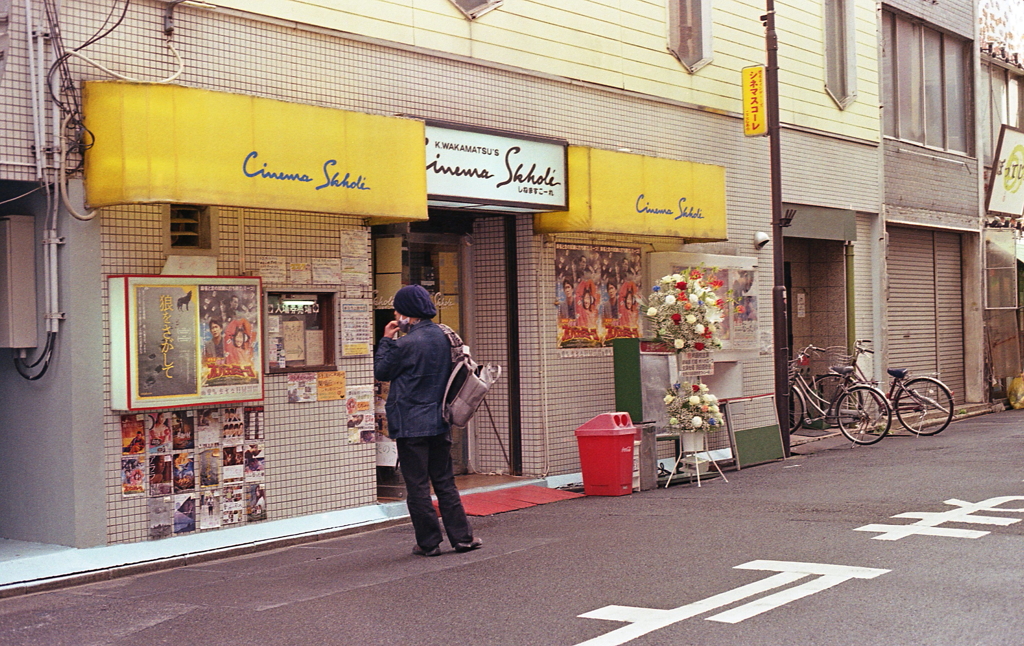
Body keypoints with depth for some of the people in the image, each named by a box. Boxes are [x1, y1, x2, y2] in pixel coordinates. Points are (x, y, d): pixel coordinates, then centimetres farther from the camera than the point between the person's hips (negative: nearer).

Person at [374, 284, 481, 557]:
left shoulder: (406, 344, -18)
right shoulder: (443, 336, 4)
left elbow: (381, 371, -5)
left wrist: (387, 339, 0)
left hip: (411, 425, -7)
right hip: (439, 422, 7)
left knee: (417, 486, 2)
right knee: (445, 483, 14)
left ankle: (429, 542, 7)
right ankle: (462, 537, 14)